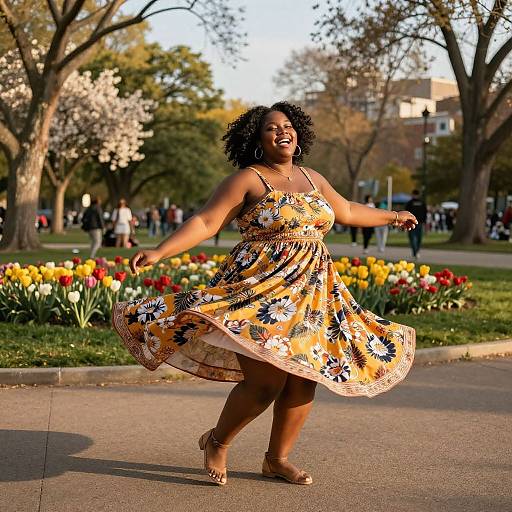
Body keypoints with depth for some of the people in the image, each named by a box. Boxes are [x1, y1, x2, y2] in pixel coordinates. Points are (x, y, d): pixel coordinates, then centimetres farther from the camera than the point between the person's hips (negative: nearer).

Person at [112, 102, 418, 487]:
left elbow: (347, 211, 31)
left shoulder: (312, 179, 16)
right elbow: (205, 222, -12)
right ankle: (217, 442, 12)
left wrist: (392, 217, 42)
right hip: (262, 288, -7)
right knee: (266, 380, -14)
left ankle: (278, 458, 19)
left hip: (312, 293, 7)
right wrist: (158, 252, -24)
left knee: (305, 379, 3)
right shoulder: (247, 179, -4)